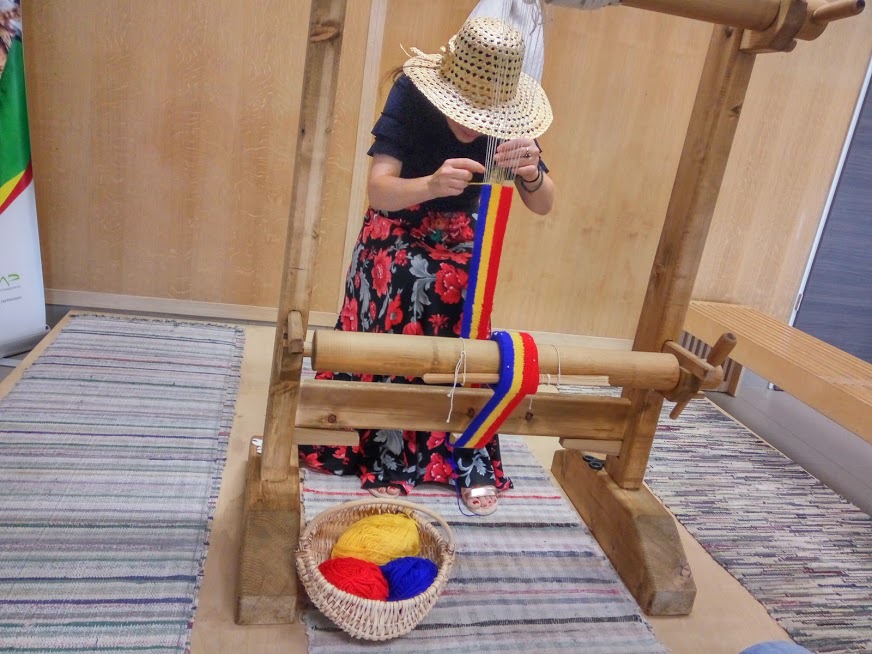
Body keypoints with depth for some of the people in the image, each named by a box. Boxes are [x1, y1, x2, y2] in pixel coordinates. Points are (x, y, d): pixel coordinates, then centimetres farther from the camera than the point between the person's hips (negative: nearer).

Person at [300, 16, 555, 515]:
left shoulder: (506, 119, -18)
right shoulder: (411, 96, -25)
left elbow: (544, 205, -20)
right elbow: (378, 190, -35)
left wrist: (531, 173, -42)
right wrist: (431, 185, -56)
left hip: (462, 246, 2)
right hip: (396, 243, -2)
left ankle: (473, 466, 10)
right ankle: (389, 461, 13)